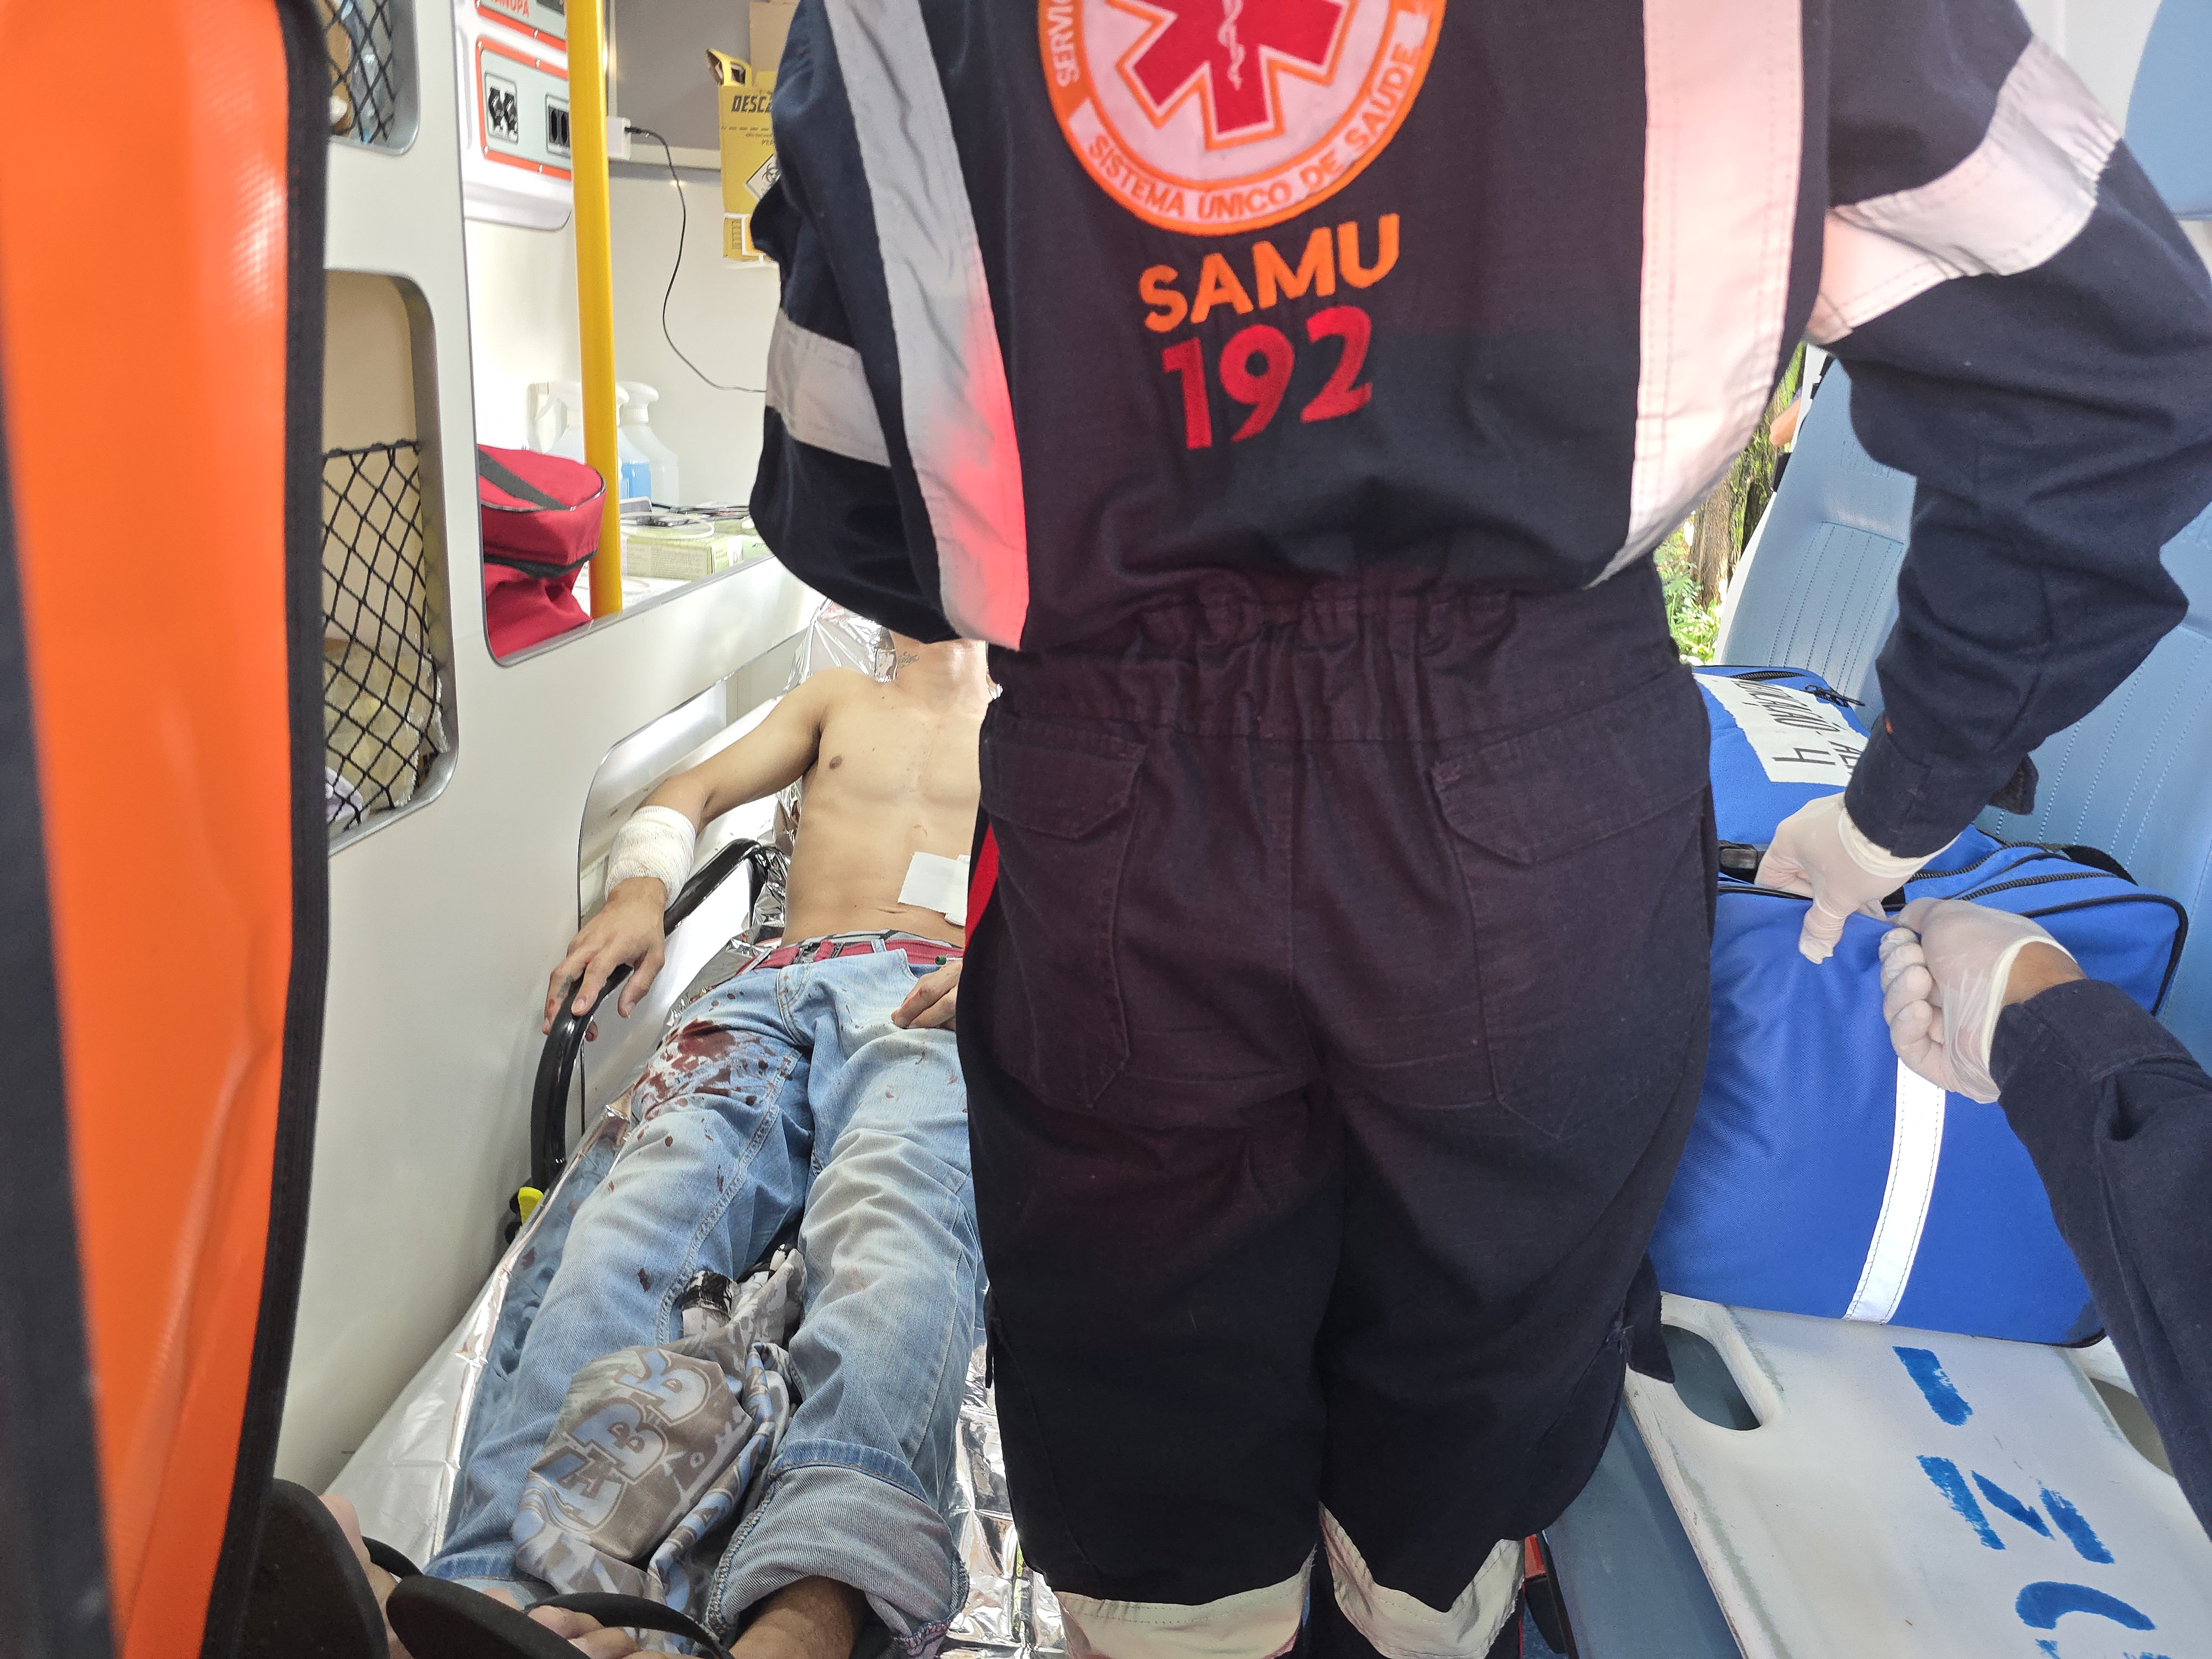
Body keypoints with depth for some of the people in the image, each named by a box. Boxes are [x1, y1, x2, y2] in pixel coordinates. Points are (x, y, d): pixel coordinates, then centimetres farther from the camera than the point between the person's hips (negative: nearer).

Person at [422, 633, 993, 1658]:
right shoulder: (838, 698, 39)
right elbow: (691, 793, 32)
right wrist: (638, 890, 8)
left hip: (936, 1000, -3)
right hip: (778, 989, 3)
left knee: (893, 1235, -38)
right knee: (636, 1219, -30)